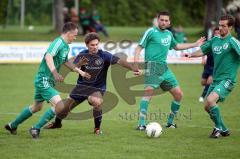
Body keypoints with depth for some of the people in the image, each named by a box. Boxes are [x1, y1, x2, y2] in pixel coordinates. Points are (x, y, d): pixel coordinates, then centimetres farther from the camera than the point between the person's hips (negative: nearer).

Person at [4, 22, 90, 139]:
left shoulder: (66, 46, 12)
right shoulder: (58, 42, -18)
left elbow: (66, 62, 26)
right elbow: (48, 57, -34)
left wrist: (79, 71, 22)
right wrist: (55, 73, -43)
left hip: (48, 81, 11)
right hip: (44, 80, -11)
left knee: (37, 107, 26)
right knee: (59, 106, -19)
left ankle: (12, 125, 41)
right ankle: (36, 129, -7)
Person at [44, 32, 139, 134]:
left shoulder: (104, 55, -16)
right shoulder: (82, 55, -5)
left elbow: (119, 61, -28)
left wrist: (133, 68, -41)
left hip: (97, 88, -3)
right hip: (82, 86, 3)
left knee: (97, 102, -36)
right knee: (66, 107, 9)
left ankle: (97, 128, -13)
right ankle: (57, 123, 44)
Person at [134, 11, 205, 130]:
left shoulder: (169, 34, 17)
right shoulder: (151, 32, -4)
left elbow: (176, 46, 36)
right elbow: (139, 47, -6)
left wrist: (195, 44, 38)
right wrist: (136, 63, -21)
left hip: (164, 68, 7)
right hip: (152, 67, -7)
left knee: (178, 94, 6)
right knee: (148, 92, -26)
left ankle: (170, 122, 22)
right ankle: (141, 124, -26)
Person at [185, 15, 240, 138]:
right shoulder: (215, 40, 11)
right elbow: (203, 51, 22)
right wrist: (191, 55, 6)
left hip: (227, 79, -8)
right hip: (216, 79, 8)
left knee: (211, 100, -25)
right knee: (207, 107, 9)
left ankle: (219, 128, -8)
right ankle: (224, 130, 24)